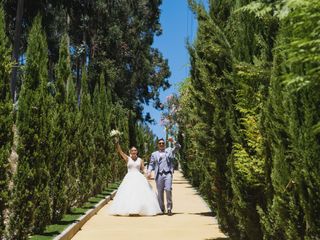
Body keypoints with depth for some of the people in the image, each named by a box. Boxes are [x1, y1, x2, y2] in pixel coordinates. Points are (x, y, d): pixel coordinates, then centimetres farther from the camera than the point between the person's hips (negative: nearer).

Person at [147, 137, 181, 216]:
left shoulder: (169, 150, 18)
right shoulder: (154, 154, 19)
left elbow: (178, 147, 8)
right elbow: (151, 164, 15)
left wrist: (173, 142, -7)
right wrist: (149, 171, -2)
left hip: (168, 173, -2)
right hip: (159, 175, 2)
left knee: (168, 190, -17)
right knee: (160, 192, 2)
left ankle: (169, 208, -9)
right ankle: (161, 209, 14)